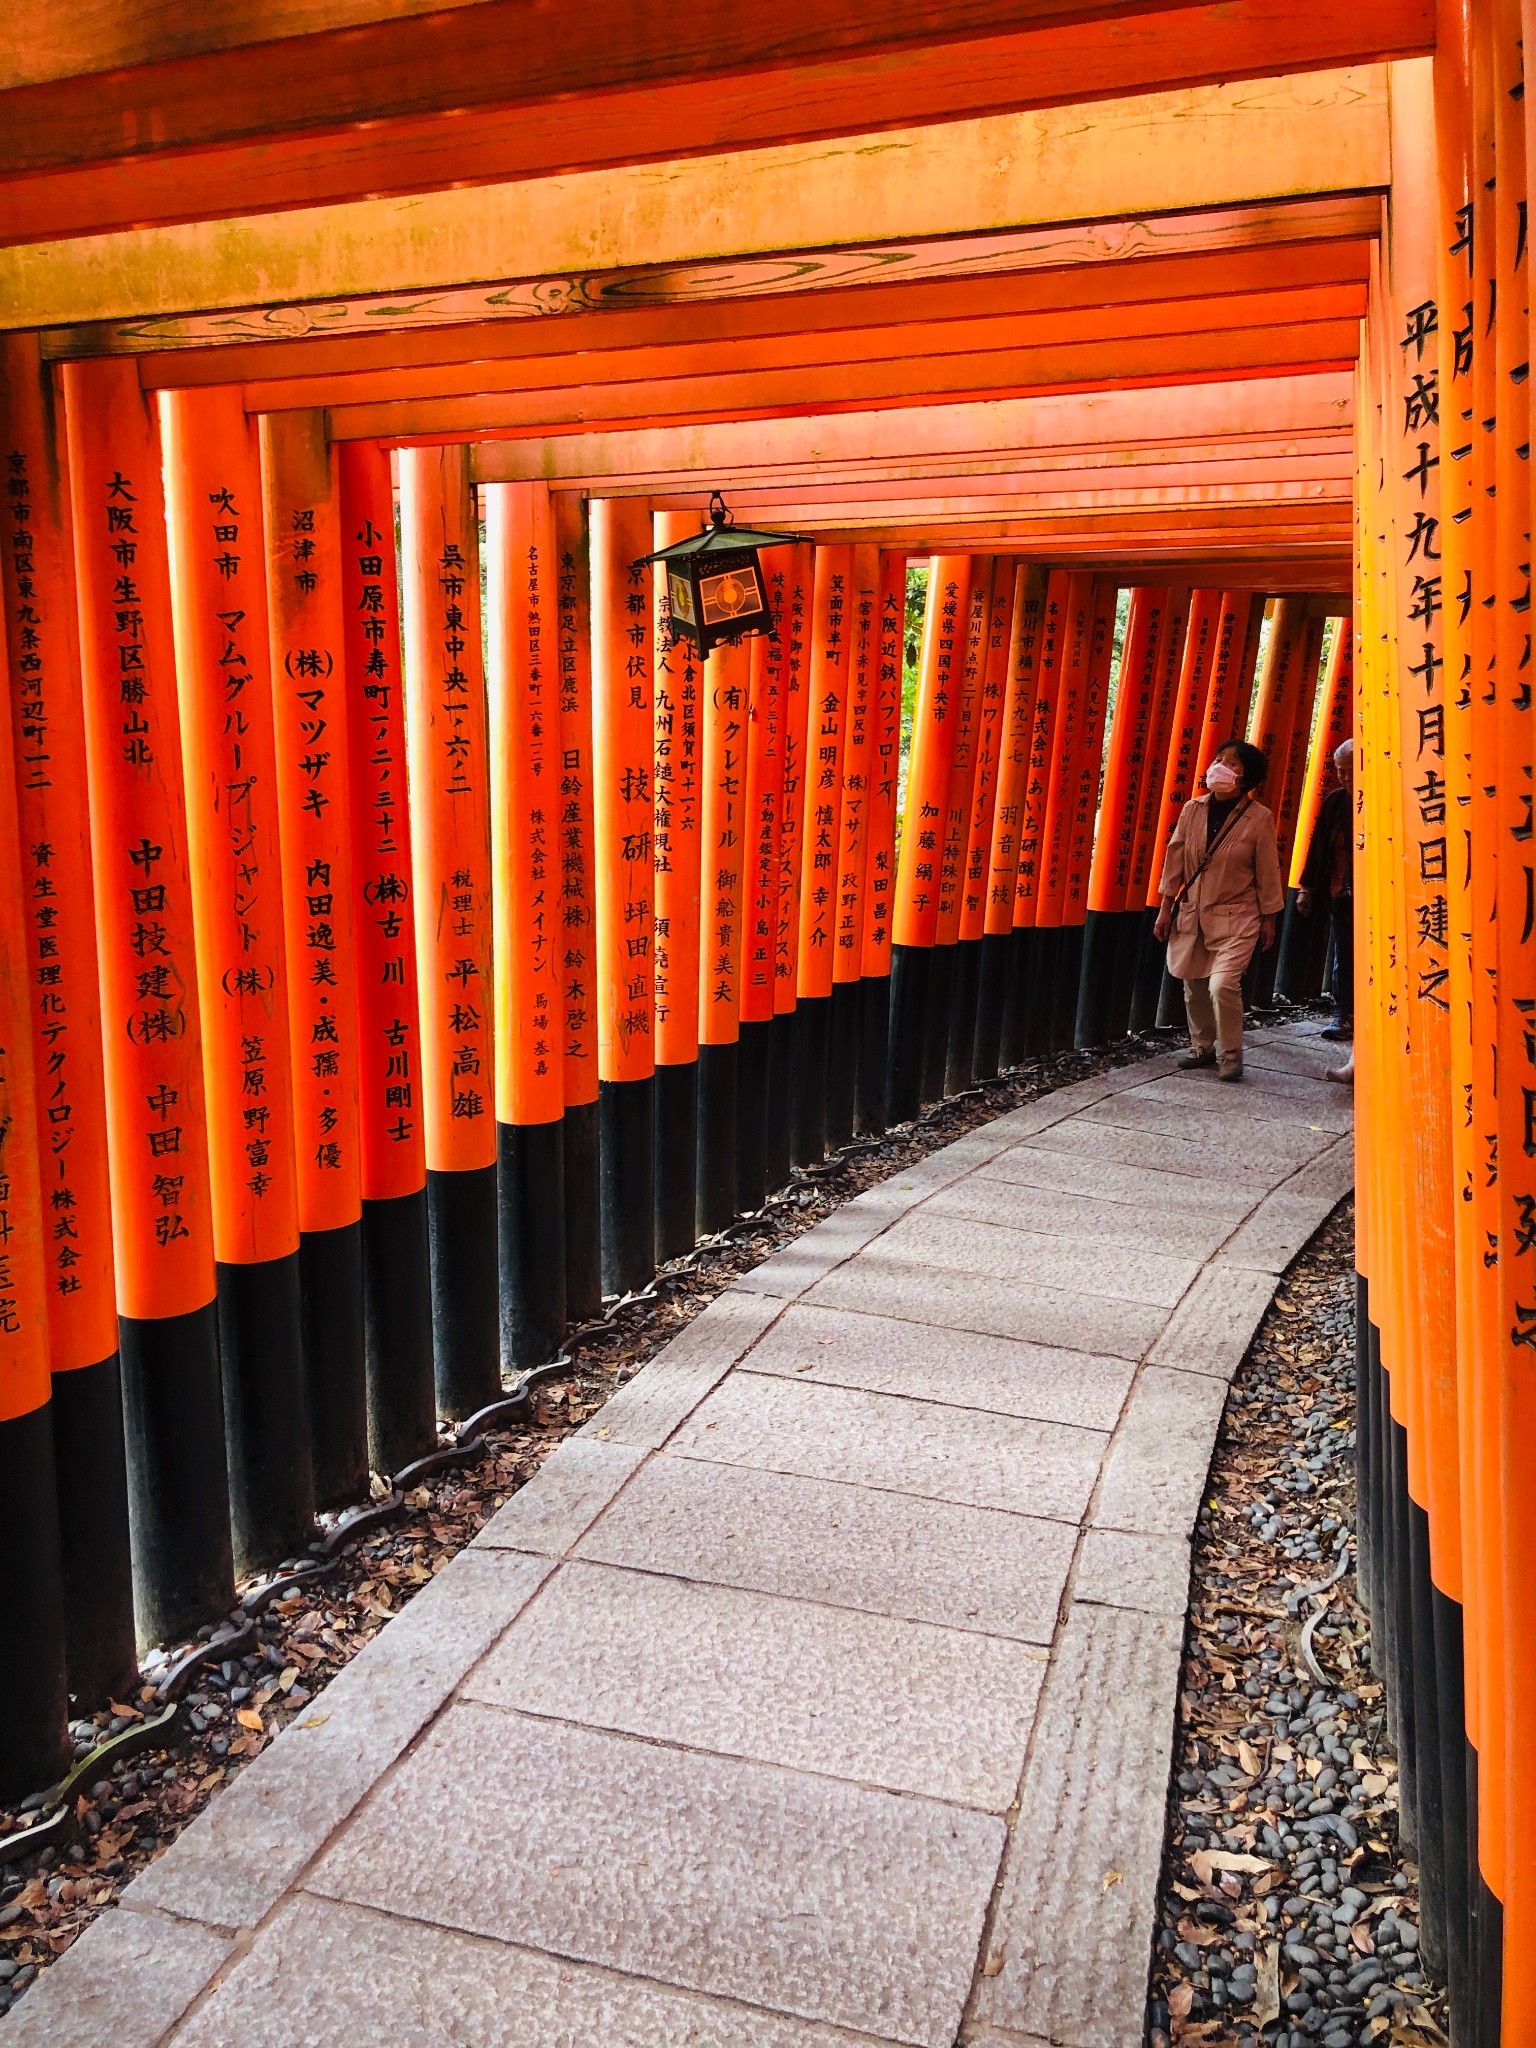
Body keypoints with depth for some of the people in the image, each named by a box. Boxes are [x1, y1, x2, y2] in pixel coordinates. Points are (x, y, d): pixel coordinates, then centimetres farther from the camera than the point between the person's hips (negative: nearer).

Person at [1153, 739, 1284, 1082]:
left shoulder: (1259, 818, -8)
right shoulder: (1193, 809, 0)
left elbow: (1267, 871, -3)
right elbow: (1175, 858, 5)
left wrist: (1269, 919, 1)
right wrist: (1166, 908, 5)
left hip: (1236, 916, -4)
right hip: (1192, 913, 4)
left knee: (1223, 985, -18)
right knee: (1194, 985, 10)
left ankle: (1230, 1055, 1)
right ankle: (1203, 1047, 30)